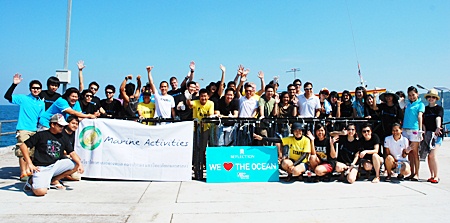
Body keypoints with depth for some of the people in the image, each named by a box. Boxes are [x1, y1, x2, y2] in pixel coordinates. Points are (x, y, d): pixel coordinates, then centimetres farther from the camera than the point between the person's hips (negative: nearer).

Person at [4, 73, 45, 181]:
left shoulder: (42, 103, 12)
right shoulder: (23, 98, -1)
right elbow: (7, 96, -11)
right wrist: (14, 84, -22)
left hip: (35, 131, 5)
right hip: (23, 129, -5)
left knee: (32, 152, 10)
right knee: (22, 151, -5)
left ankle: (28, 170, 22)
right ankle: (23, 173, 3)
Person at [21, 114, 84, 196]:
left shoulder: (62, 138, 11)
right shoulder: (41, 135, -3)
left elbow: (72, 153, 6)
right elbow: (23, 146, -5)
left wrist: (80, 164, -13)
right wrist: (30, 164, -12)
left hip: (56, 165, 6)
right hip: (41, 168, -6)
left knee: (76, 165, -6)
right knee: (41, 192, -28)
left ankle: (54, 180, 8)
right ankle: (32, 182, 10)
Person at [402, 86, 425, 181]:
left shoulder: (420, 104, 2)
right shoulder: (407, 104, 19)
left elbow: (420, 116, -11)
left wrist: (420, 130, -20)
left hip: (414, 129, -5)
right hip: (405, 129, 5)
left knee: (415, 152, -4)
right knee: (409, 153, 7)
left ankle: (416, 174, 0)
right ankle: (412, 173, 13)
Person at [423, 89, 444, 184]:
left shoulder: (439, 108, 1)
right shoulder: (425, 109, 13)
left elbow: (438, 118, -18)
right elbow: (423, 122, 10)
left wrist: (438, 128, -36)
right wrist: (424, 132, -3)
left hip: (437, 133, -4)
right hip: (427, 133, 4)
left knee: (432, 155, -15)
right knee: (429, 155, 4)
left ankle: (436, 176, -5)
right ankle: (432, 175, 14)